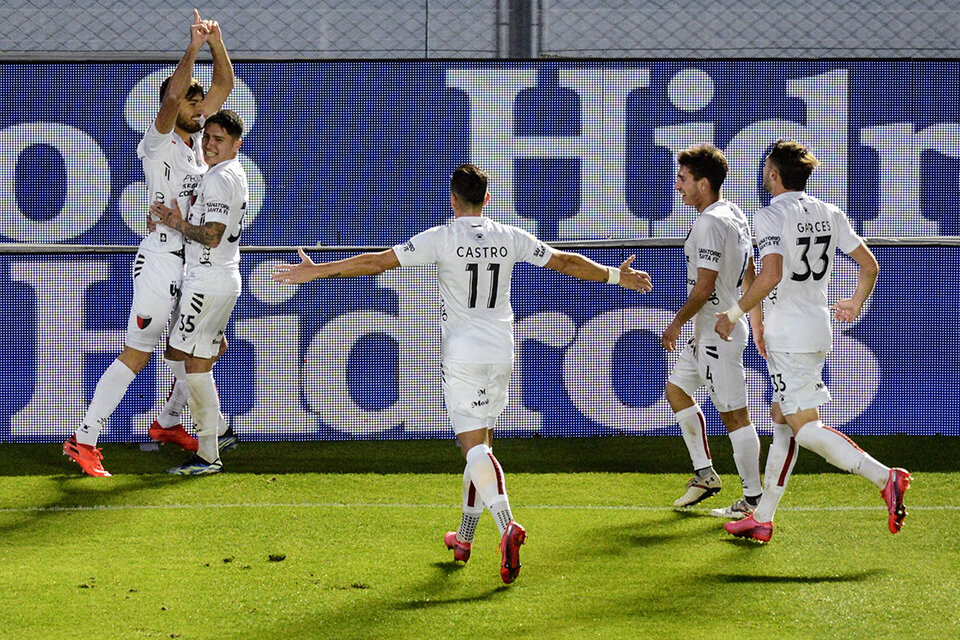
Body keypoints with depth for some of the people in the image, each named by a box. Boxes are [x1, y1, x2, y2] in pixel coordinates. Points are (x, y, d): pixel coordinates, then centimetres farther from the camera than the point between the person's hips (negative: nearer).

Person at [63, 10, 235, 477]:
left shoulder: (196, 136, 10)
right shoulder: (158, 142, -11)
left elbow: (224, 86, 9)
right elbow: (173, 94, -29)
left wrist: (217, 43, -6)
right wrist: (193, 48, -32)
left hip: (196, 262, 8)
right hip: (162, 259, -8)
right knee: (136, 355, -10)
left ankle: (167, 423, 31)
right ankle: (83, 440, -7)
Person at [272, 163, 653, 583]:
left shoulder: (441, 239, -9)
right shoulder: (511, 238, 3)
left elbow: (378, 262, -10)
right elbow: (566, 262, 14)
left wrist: (317, 272, -3)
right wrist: (616, 276, 29)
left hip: (461, 355, -5)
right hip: (501, 353, 5)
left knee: (475, 445, -11)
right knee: (480, 442, 17)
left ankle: (507, 526, -32)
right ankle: (464, 538, 25)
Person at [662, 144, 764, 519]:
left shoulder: (710, 222, -19)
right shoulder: (735, 215, 12)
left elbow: (704, 287, -23)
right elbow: (750, 275, 19)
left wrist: (676, 324, -11)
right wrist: (759, 323, 26)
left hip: (718, 333, -11)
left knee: (734, 415, -6)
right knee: (676, 390, 20)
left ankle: (754, 500, -2)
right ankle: (704, 473, 23)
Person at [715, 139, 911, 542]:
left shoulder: (770, 216, -13)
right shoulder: (829, 214, 9)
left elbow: (770, 275, -26)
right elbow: (870, 265, 11)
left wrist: (733, 315, -16)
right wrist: (855, 304, 29)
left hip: (788, 337, -9)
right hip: (818, 330, 9)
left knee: (806, 428, -8)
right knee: (781, 420, 14)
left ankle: (886, 478, -23)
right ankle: (762, 519, 17)